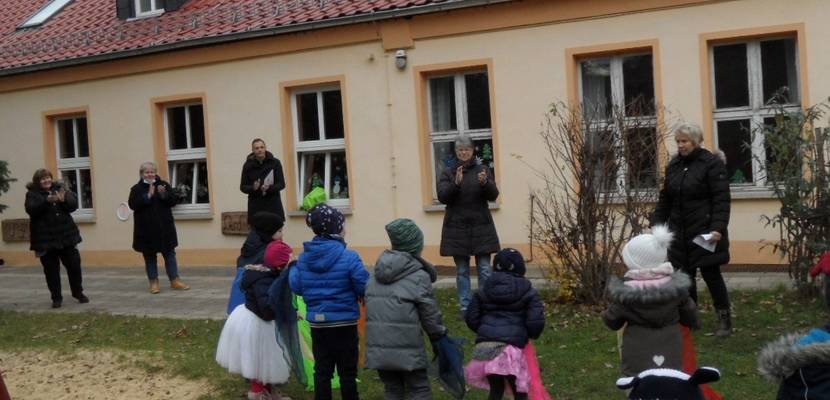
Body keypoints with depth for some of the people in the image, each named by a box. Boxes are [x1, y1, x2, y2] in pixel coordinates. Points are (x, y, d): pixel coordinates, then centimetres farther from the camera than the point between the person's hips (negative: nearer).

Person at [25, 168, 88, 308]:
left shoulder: (60, 188, 6)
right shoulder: (32, 194, -2)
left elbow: (73, 204, -2)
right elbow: (31, 209, -19)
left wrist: (64, 199, -24)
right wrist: (47, 201, -34)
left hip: (66, 235, 2)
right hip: (45, 239, -2)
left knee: (74, 265, 7)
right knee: (51, 270, 3)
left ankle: (79, 293, 23)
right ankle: (56, 298, 13)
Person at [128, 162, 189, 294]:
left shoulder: (164, 185, 4)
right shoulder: (136, 189, -1)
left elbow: (174, 201, -1)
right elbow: (133, 204, -14)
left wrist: (164, 195, -19)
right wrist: (148, 196, -22)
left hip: (164, 227, 1)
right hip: (146, 229, -1)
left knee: (170, 253, 6)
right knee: (149, 256, 6)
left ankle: (175, 280, 12)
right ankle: (153, 282, 15)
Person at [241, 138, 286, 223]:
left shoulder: (275, 163, 1)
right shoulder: (248, 165, 3)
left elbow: (281, 184, -1)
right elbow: (243, 187, 5)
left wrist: (269, 188, -21)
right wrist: (253, 188, -17)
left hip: (273, 206, 0)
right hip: (255, 208, 0)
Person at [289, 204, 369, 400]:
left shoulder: (304, 258, -3)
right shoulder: (349, 257, -17)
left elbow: (296, 287, 2)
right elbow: (365, 288, -17)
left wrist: (293, 268, 20)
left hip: (317, 322, 4)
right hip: (344, 323, -4)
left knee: (322, 371, 13)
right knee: (347, 372, 8)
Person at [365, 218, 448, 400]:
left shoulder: (376, 276, 9)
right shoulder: (419, 276, -8)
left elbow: (370, 306, 7)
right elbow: (431, 315, -5)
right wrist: (439, 334, 12)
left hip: (378, 346, 5)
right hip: (407, 348, -5)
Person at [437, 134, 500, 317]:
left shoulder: (483, 170, 6)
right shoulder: (448, 173, 6)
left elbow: (493, 195, -4)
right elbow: (442, 196, -8)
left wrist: (485, 183, -25)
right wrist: (456, 183, -25)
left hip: (481, 227, 0)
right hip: (457, 228, 0)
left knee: (484, 269, -1)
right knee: (461, 270, 4)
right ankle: (465, 307, 12)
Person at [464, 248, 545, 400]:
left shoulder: (483, 291, 13)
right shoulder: (527, 292, 4)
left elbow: (471, 318, 11)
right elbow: (536, 321, -5)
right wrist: (531, 335, 16)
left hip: (485, 346, 3)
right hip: (512, 347, -3)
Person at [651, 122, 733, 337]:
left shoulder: (712, 164, -8)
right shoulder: (673, 165, 11)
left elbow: (721, 200, -13)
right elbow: (665, 199, 16)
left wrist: (718, 228, -22)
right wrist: (657, 223, 9)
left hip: (704, 232, -5)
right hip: (679, 232, 6)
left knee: (711, 273, 1)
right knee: (683, 275, 8)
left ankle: (724, 319, 15)